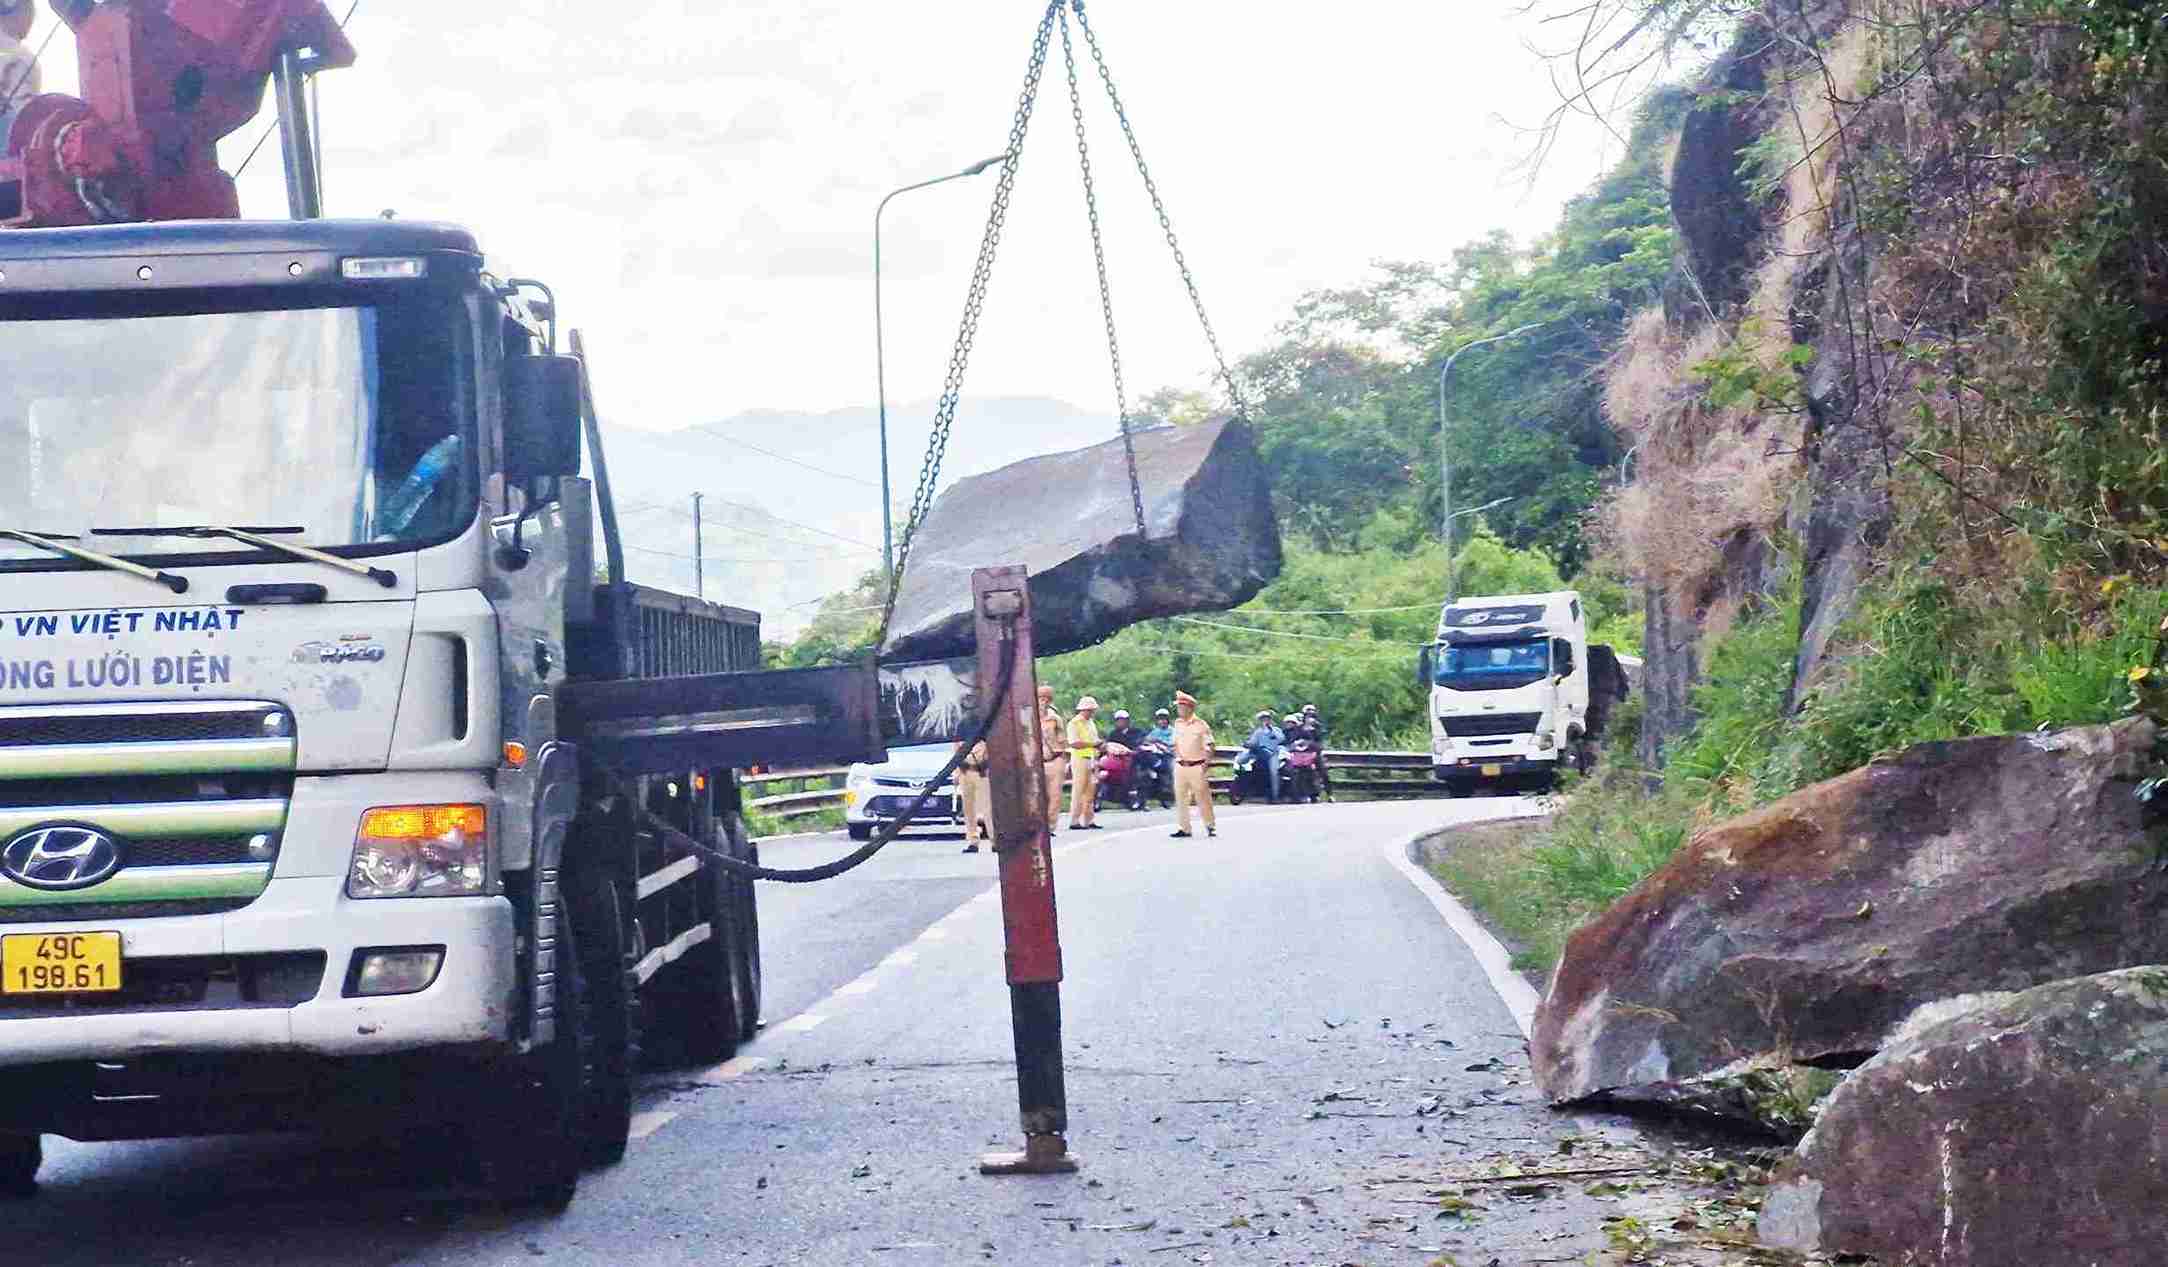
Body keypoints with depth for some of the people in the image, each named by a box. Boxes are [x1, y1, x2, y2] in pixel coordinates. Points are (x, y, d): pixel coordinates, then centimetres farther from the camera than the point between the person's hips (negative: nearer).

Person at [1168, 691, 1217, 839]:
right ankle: (1183, 828, 7)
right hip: (1181, 766, 5)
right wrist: (1179, 757, 4)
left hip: (1197, 766, -5)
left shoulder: (1200, 724, -6)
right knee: (1180, 797, 2)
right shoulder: (1178, 724, 10)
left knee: (1202, 798, -1)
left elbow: (1211, 746, -5)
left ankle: (1210, 826, 12)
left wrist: (1207, 761, -15)